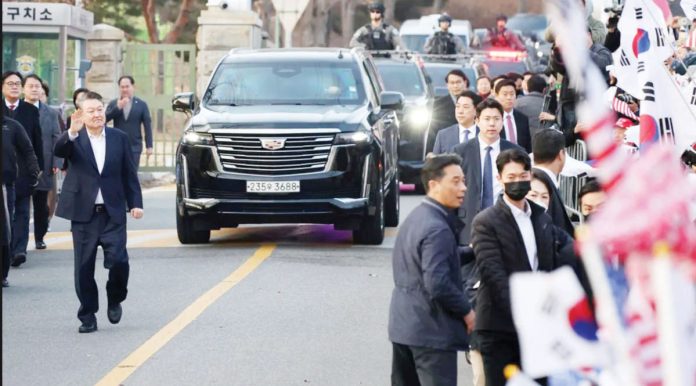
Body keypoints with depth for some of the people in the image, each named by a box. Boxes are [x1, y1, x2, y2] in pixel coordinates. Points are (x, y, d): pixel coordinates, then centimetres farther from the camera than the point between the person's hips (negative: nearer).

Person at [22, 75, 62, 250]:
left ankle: (39, 237, 19)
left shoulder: (51, 113, 6)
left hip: (43, 167, 2)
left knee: (41, 206, 8)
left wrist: (56, 163, -6)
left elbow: (56, 139, 4)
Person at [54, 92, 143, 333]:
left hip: (113, 213, 1)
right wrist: (72, 133, -40)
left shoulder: (119, 138, 7)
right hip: (83, 213, -1)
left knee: (118, 260, -10)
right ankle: (87, 317, 11)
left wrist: (135, 203, 4)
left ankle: (115, 300, 18)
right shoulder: (74, 140, 1)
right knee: (84, 268, 2)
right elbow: (59, 150, -22)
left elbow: (129, 174, 11)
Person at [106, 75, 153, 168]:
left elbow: (148, 126, 1)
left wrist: (149, 146, -5)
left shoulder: (142, 105, 4)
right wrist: (117, 107, -18)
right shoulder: (113, 104, 8)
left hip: (134, 147, -2)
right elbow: (105, 119, -6)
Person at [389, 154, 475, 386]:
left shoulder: (415, 218, 10)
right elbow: (438, 285, -25)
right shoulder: (437, 229, -20)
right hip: (431, 331, -10)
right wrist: (466, 311, -11)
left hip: (403, 324, 10)